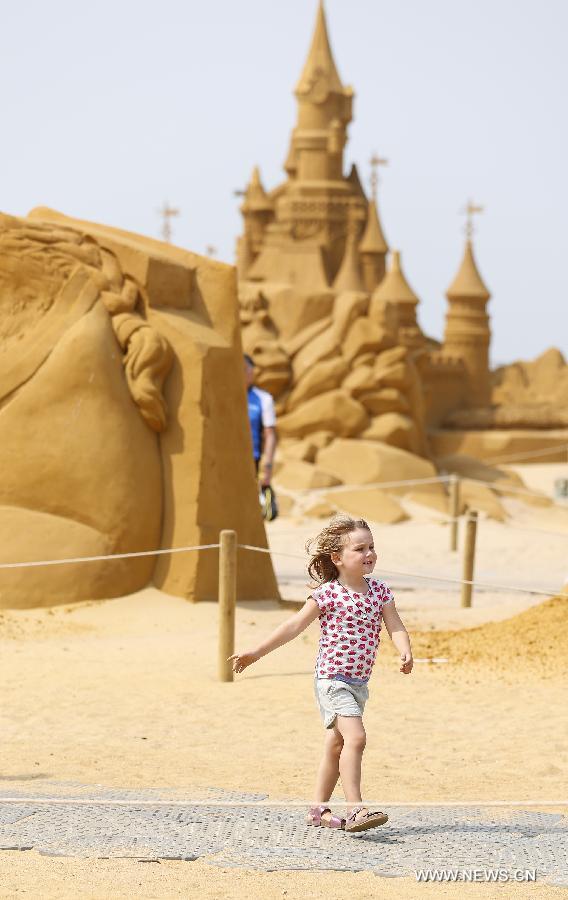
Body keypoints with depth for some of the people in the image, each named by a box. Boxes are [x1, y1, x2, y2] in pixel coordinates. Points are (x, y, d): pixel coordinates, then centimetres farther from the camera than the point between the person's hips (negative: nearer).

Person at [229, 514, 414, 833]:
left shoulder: (379, 590, 4)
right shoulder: (328, 594, -11)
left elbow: (395, 626, -3)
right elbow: (295, 626, -8)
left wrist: (405, 652, -24)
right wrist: (257, 652, -9)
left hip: (359, 683, 7)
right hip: (333, 679, -7)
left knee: (336, 745, 15)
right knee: (355, 737, -21)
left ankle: (319, 808, 27)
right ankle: (355, 809, -24)